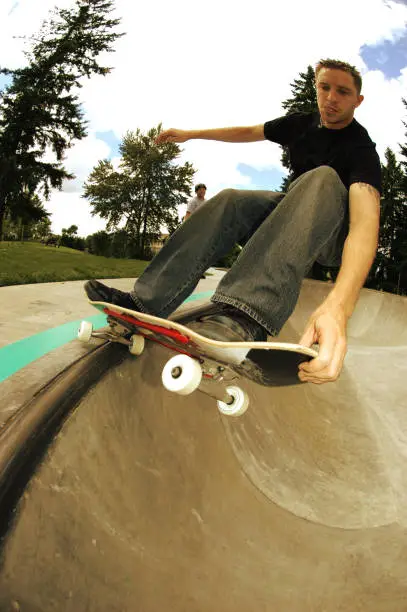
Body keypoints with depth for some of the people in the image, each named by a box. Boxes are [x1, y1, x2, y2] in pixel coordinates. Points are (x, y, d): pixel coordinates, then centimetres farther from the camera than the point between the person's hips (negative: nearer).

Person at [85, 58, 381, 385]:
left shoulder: (361, 147, -22)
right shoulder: (302, 124, 0)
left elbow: (365, 219, -40)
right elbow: (248, 132, 18)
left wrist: (337, 306, -58)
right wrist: (191, 134, 17)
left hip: (336, 235, -6)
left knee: (322, 178, -35)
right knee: (230, 200, -18)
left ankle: (243, 320, -58)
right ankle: (144, 302, -29)